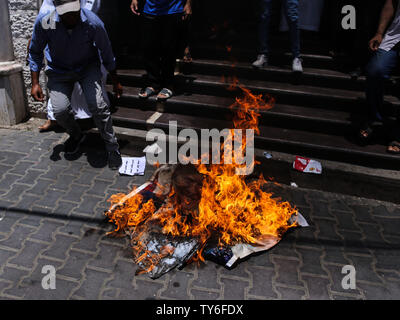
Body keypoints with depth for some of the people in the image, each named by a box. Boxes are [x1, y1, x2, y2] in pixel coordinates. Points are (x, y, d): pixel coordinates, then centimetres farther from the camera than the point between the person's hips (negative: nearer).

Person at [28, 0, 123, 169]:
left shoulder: (93, 23, -23)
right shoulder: (44, 22, -22)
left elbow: (107, 54, -7)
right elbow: (35, 53, -3)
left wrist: (115, 82, 2)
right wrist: (35, 84, -6)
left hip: (88, 67, -1)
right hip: (59, 70, 2)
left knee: (98, 105, -23)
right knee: (60, 110, -17)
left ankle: (112, 148, -6)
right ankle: (76, 136, 18)